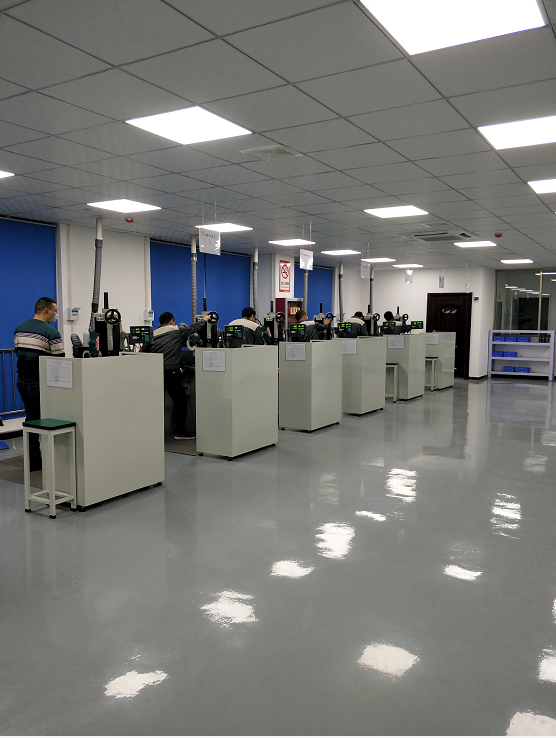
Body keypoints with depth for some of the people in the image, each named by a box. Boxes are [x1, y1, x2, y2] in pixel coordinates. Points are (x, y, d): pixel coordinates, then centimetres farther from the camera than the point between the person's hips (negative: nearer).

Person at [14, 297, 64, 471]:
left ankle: (34, 461, 18)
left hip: (23, 381, 7)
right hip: (40, 383, -7)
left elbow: (18, 352, 16)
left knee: (31, 419, 14)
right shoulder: (51, 333, -15)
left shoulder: (19, 329, 10)